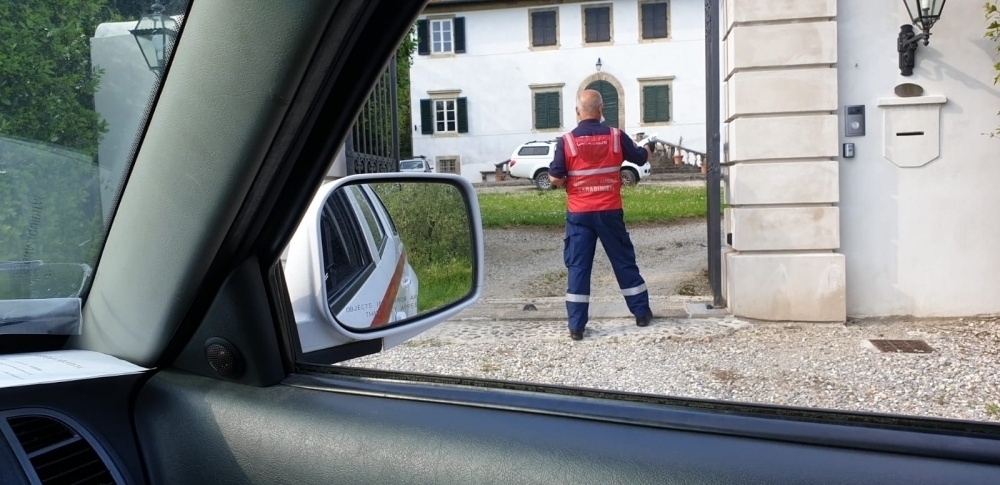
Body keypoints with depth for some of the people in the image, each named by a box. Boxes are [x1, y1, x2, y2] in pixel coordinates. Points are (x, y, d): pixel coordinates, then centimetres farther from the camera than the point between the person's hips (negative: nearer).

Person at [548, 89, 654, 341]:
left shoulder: (566, 141, -7)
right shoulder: (616, 136, -2)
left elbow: (555, 178, -8)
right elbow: (641, 158, 13)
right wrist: (648, 149, 36)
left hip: (579, 214, -1)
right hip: (609, 211, 1)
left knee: (578, 267, 3)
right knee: (624, 261, 14)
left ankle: (576, 326, 3)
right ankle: (642, 312, 25)